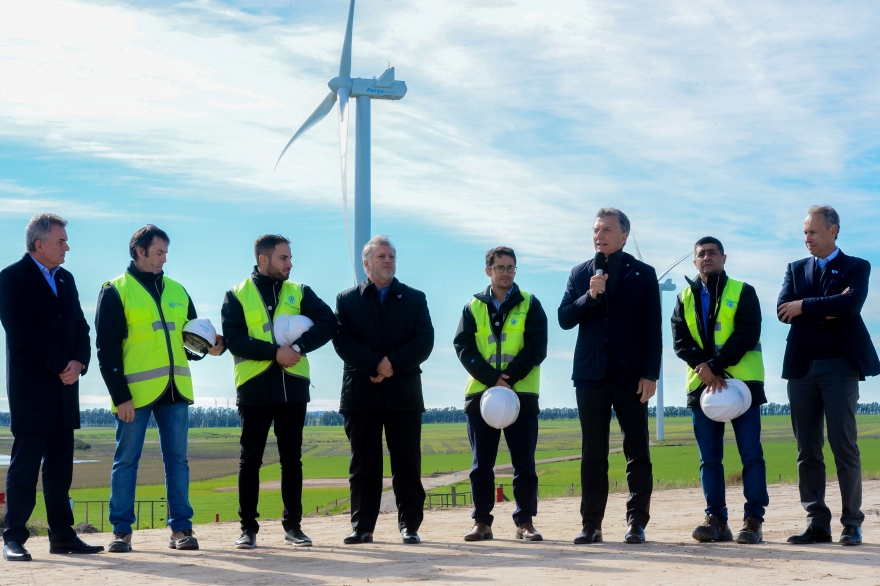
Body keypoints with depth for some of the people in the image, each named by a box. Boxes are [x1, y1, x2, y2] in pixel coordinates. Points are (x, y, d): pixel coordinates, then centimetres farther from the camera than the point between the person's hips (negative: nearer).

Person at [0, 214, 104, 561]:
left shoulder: (65, 279, 17)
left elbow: (81, 328, 14)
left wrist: (79, 363, -5)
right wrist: (61, 365, -14)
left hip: (64, 387, 7)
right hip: (30, 386, -6)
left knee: (60, 466, 8)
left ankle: (62, 535, 12)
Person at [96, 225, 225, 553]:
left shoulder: (177, 291, 14)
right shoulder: (116, 292, -1)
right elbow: (107, 349, -5)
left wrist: (208, 348, -3)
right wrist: (120, 396, -11)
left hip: (174, 389, 4)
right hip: (136, 391, -4)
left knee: (177, 459, 5)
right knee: (127, 459, 2)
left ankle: (181, 528, 10)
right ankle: (121, 531, 9)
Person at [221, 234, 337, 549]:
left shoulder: (299, 293, 9)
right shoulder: (237, 296, 3)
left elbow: (328, 323, -4)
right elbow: (234, 340, -10)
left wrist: (298, 347, -17)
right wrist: (274, 352, -19)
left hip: (292, 387, 2)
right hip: (254, 387, -2)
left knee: (292, 459, 7)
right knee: (251, 459, 2)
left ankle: (293, 525, 15)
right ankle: (248, 527, 9)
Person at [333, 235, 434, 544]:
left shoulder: (414, 298, 13)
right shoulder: (347, 299, 11)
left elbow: (424, 341, 0)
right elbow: (342, 341, -3)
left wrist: (392, 363, -13)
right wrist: (375, 364, -15)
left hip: (404, 392, 1)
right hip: (361, 393, 0)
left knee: (407, 464, 0)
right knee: (364, 464, 2)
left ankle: (409, 526, 4)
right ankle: (362, 526, 6)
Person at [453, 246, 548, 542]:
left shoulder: (530, 305, 5)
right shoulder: (473, 307, 9)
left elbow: (536, 348, -4)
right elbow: (463, 348, -1)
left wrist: (509, 378, -14)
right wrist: (492, 379, -14)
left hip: (521, 393, -1)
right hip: (481, 394, 1)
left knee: (524, 463, 1)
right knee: (481, 464, 5)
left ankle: (525, 522, 7)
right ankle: (481, 522, 11)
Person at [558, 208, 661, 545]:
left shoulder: (642, 274, 4)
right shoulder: (580, 274, 13)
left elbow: (653, 329, 0)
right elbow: (564, 319, 4)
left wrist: (650, 375, -8)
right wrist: (589, 296, -13)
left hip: (630, 375, -2)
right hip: (591, 374, 2)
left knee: (637, 452, -1)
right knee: (593, 454, 3)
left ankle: (637, 523, 3)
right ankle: (591, 524, 6)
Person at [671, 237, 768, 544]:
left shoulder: (742, 292, 5)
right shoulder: (685, 298, 15)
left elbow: (747, 334, -8)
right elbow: (680, 340, 4)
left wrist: (716, 365, -16)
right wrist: (703, 367, -13)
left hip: (741, 380, -3)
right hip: (702, 383, 3)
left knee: (751, 454, -6)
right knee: (709, 458, 2)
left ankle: (753, 520, -4)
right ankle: (716, 520, 5)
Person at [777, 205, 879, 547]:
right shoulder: (796, 269, 16)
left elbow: (849, 305, -15)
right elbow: (783, 310, -1)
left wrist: (804, 307, -10)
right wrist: (827, 309, -10)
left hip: (840, 365, -4)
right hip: (802, 366, 4)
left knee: (844, 447, -6)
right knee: (807, 450, 3)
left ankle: (852, 524, 0)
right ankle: (817, 523, 7)